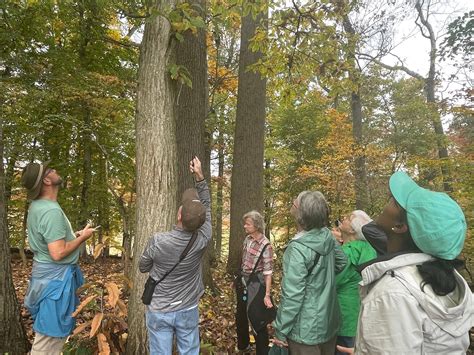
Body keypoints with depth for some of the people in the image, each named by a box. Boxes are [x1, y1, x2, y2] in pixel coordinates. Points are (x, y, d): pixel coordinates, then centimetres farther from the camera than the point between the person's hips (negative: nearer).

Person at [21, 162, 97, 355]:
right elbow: (58, 253, -28)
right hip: (56, 276, -10)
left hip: (47, 273, 10)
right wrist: (82, 237, -15)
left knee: (50, 333, 23)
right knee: (50, 335, 5)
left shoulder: (37, 206, 5)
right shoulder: (51, 211, -26)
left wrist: (71, 235, 11)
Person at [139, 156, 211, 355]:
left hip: (159, 311, -1)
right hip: (188, 311, 2)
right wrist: (199, 176, -1)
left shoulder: (157, 242, -23)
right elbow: (207, 206, -2)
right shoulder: (202, 239, -18)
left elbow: (143, 268, -2)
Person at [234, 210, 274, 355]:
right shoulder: (247, 239, 0)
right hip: (242, 281, 8)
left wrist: (267, 295, -25)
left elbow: (268, 272, -22)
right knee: (241, 315, 22)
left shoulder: (265, 245, -22)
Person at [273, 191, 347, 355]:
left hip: (306, 331, -6)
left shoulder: (298, 249, -26)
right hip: (329, 323, 7)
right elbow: (342, 261, 12)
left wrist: (280, 331, -13)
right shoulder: (328, 236, -7)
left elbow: (292, 296, -24)